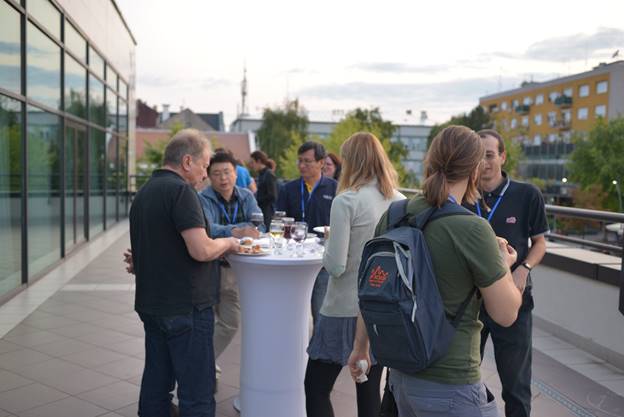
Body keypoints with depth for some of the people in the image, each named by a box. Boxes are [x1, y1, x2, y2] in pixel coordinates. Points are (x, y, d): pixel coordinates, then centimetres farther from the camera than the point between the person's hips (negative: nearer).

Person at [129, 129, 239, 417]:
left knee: (156, 383, 15)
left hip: (151, 304, 9)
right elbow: (201, 250, -23)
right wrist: (228, 242, -6)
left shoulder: (144, 193, 12)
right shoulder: (180, 190, -16)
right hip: (186, 306, -9)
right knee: (197, 392, 0)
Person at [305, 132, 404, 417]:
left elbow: (336, 266, -17)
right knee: (370, 390, 16)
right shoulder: (401, 201, 2)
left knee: (316, 388, 7)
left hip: (345, 310, -6)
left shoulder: (346, 201, -14)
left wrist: (327, 245, 3)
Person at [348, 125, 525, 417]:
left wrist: (360, 345, 21)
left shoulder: (392, 216, -3)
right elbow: (506, 314, -11)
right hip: (449, 387, -6)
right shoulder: (473, 229, -20)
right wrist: (505, 265, 7)